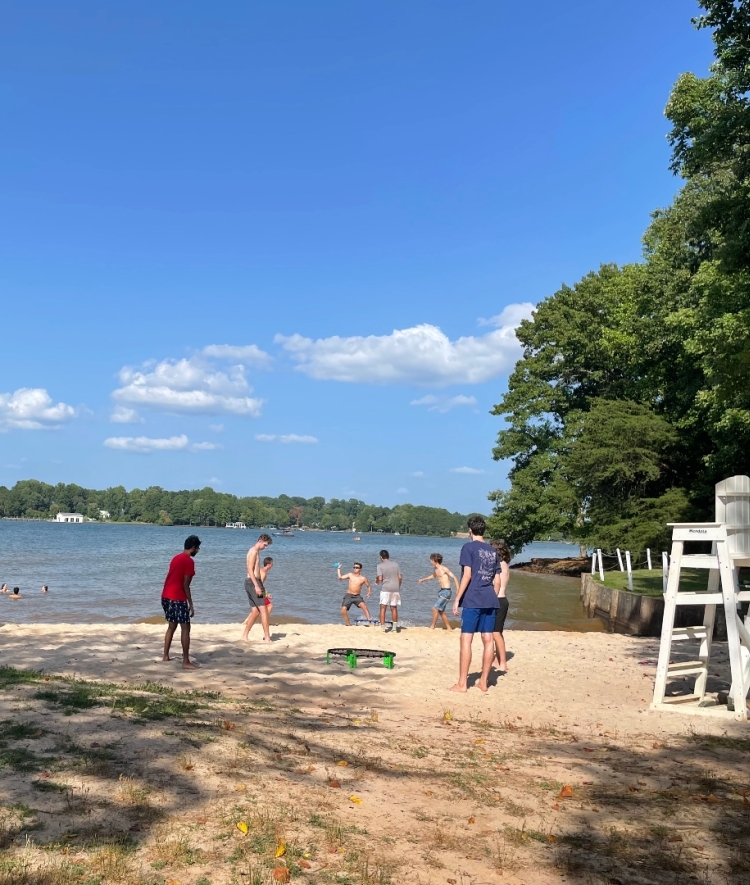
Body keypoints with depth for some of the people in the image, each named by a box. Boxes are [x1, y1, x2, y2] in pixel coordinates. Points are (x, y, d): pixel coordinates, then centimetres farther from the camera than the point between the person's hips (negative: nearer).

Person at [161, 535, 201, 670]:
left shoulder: (176, 558, 16)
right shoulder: (189, 561, -11)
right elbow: (185, 585, -14)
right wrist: (191, 604, -10)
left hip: (166, 596, 9)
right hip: (177, 598, -9)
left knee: (171, 626, 20)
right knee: (185, 628, -5)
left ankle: (166, 656, 25)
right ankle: (186, 662, -7)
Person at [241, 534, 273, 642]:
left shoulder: (256, 552, 20)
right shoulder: (254, 551, -11)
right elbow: (250, 570, -19)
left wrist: (261, 585, 23)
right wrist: (256, 586, -24)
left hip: (253, 582, 10)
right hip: (253, 582, -10)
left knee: (255, 611, 10)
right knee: (263, 609, -9)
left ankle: (245, 635, 12)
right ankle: (267, 637, -8)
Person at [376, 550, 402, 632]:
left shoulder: (380, 565, -2)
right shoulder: (395, 564, 8)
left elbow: (380, 578, -10)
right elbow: (400, 577, 5)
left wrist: (376, 581, 11)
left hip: (386, 589, -4)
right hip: (396, 589, 4)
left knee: (383, 608, 1)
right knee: (394, 608, 15)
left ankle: (382, 627, -5)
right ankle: (395, 627, 21)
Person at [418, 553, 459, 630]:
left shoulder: (444, 569, -16)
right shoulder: (435, 568, 9)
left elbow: (454, 577, -17)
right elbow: (434, 575, 32)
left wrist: (458, 589, -25)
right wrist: (423, 579, 37)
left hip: (446, 591, -9)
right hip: (441, 591, 9)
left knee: (435, 608, -10)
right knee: (441, 611, 13)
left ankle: (432, 627, 1)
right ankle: (449, 628, 21)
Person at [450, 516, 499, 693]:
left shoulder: (469, 547, -4)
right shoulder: (492, 551, 15)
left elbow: (467, 575, -11)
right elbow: (496, 580, 15)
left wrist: (457, 599, -9)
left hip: (472, 600, -6)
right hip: (490, 601, 6)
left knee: (466, 640, -3)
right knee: (488, 640, 7)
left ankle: (462, 684, -2)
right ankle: (484, 681, 13)